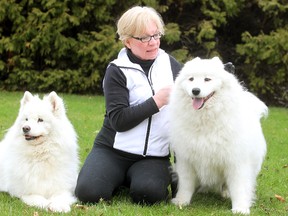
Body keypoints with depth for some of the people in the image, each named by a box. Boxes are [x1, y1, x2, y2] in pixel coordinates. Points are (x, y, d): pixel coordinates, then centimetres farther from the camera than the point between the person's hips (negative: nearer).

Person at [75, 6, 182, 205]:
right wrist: (157, 101, -18)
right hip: (113, 150, -1)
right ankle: (119, 178, 11)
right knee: (89, 193, -22)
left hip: (154, 156, 1)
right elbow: (119, 120, -16)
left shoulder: (168, 62, 6)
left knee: (148, 193, -29)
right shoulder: (117, 71, -5)